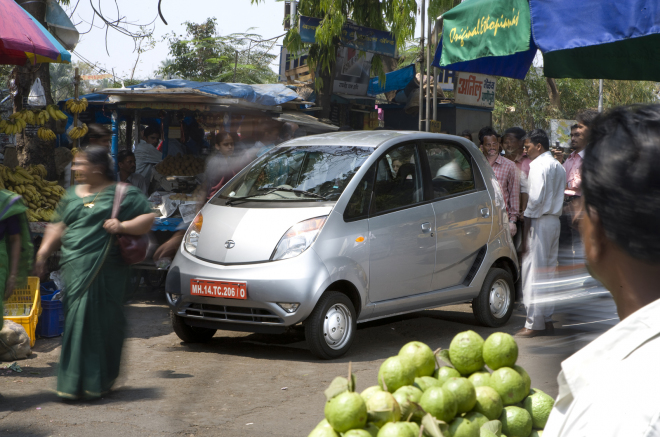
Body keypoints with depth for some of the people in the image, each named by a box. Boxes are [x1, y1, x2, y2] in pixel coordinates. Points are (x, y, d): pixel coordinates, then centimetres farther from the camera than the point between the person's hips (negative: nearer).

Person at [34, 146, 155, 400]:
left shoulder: (122, 194, 4)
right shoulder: (72, 195, 21)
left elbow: (148, 219, -1)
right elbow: (58, 227, 21)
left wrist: (123, 226, -15)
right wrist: (44, 252, 9)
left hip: (104, 271, -4)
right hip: (74, 271, 5)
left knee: (101, 324, -4)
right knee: (77, 323, 1)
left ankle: (98, 383, 5)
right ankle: (75, 382, 10)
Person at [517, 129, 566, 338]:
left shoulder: (539, 166, -12)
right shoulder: (558, 166, 17)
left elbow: (536, 197, -19)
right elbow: (558, 195, 16)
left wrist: (528, 217, -11)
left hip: (540, 221, -9)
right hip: (554, 220, 9)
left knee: (534, 270, -6)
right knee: (549, 270, 13)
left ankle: (534, 323, -6)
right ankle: (547, 319, 16)